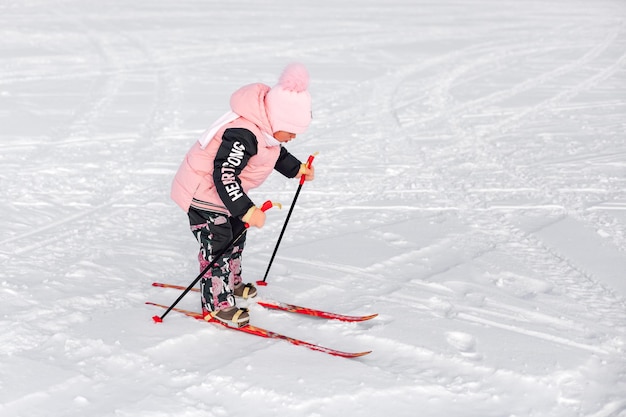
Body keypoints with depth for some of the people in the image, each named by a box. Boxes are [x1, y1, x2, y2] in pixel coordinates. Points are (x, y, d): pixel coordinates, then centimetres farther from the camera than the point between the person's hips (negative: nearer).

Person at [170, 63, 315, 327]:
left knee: (236, 236, 24)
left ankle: (232, 283, 44)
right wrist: (246, 210, -41)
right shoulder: (242, 135, -37)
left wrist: (296, 168, 12)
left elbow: (275, 152, 18)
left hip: (224, 191, 10)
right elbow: (224, 175, -38)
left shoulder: (266, 125, -5)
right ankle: (217, 304, 8)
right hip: (203, 192, -10)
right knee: (218, 245, -5)